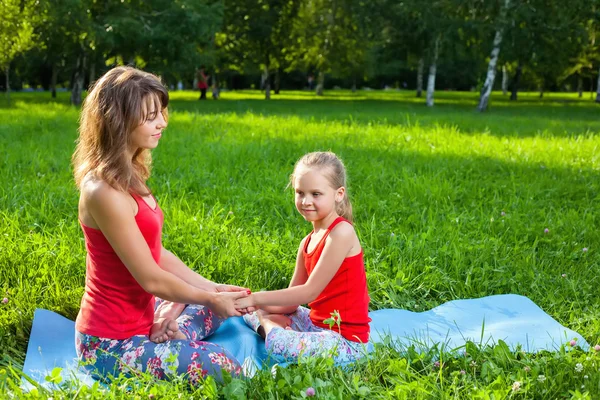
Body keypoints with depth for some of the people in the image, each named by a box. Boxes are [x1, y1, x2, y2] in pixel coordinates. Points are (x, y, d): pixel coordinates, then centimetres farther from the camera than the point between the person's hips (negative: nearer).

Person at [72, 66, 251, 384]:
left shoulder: (126, 176, 3)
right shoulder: (105, 192, -27)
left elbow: (155, 252, 7)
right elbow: (151, 278, -22)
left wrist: (212, 288, 3)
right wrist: (210, 299, -8)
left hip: (136, 318, 10)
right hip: (112, 343, -10)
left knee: (215, 306, 24)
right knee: (228, 370, -11)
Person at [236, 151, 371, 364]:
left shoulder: (341, 232, -18)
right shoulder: (307, 242, 7)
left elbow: (309, 291, -20)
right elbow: (291, 303, 6)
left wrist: (255, 299, -18)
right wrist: (252, 301, -9)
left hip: (346, 340, -9)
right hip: (317, 323, 9)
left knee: (279, 345, -32)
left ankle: (268, 324, -3)